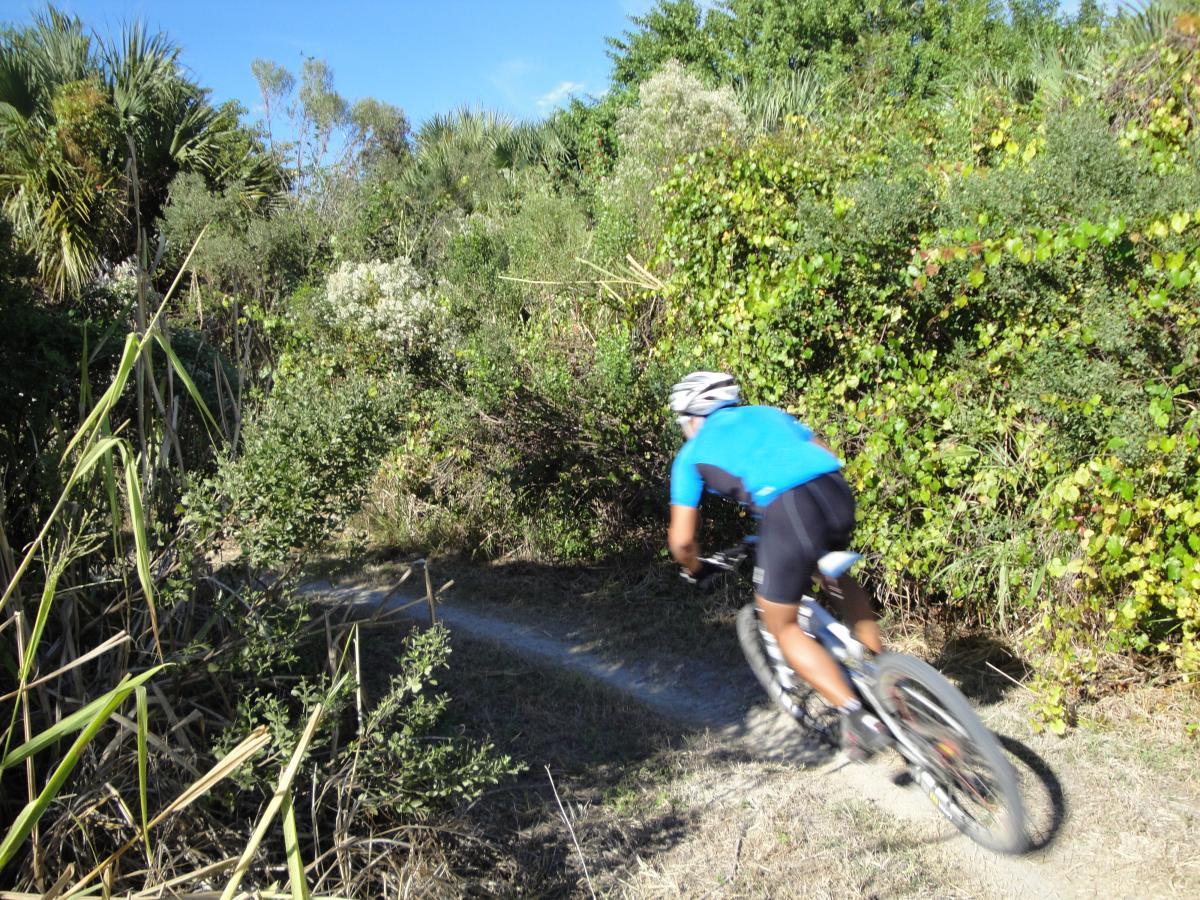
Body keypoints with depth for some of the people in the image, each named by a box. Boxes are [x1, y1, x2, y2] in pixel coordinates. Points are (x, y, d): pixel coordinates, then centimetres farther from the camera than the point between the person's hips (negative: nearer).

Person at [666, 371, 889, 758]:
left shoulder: (692, 453, 20)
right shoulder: (767, 413, 31)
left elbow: (681, 540, 17)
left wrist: (698, 571, 38)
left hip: (787, 509, -5)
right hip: (838, 492, 6)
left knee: (782, 625, 15)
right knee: (834, 575, 36)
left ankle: (858, 718, 4)